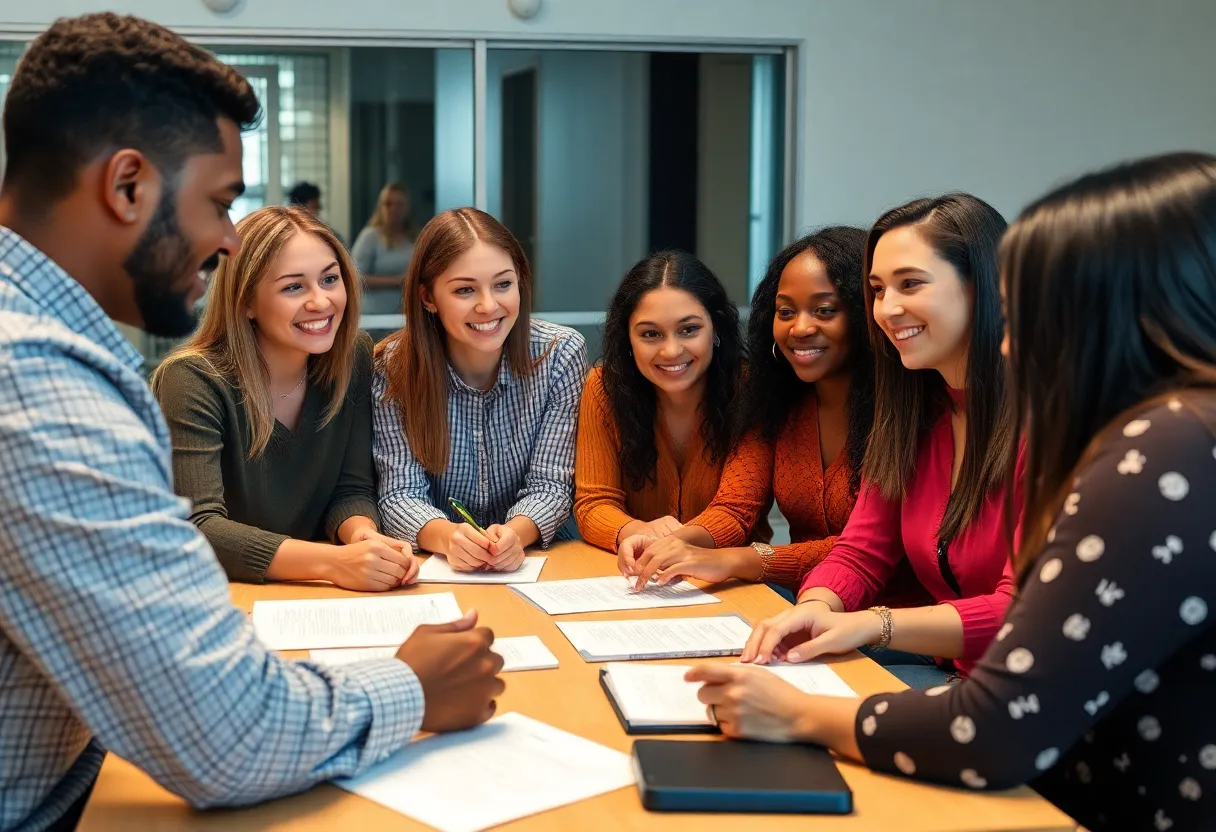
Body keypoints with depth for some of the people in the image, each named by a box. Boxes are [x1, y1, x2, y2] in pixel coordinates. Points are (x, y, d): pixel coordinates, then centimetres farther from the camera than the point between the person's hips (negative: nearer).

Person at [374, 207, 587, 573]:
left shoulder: (561, 354, -6)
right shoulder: (393, 367, -8)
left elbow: (550, 485, -8)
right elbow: (400, 494, -10)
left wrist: (516, 533, -29)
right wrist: (447, 536, -31)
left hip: (535, 558, 1)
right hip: (434, 571, -1)